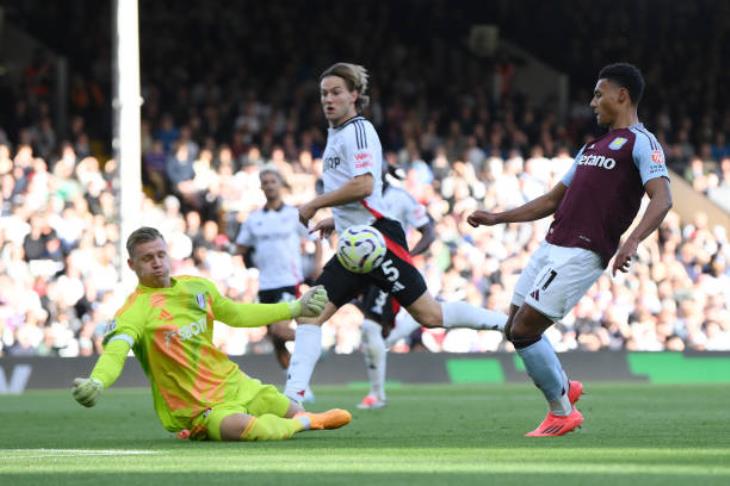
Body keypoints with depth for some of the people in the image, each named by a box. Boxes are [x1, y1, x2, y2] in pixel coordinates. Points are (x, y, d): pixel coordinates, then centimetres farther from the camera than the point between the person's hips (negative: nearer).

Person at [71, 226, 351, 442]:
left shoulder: (198, 287, 6)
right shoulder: (136, 310, -16)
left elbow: (236, 314, 23)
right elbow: (115, 351, -33)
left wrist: (295, 309, 26)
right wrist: (96, 383, -56)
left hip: (233, 384, 7)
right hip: (194, 407, -7)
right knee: (245, 428, -35)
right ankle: (306, 422, -9)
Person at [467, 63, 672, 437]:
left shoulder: (640, 143, -4)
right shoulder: (593, 147, 23)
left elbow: (662, 199, -18)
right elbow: (553, 200, 29)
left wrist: (631, 243, -34)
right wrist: (497, 219, 25)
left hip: (582, 254, -8)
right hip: (552, 247, 8)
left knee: (523, 331, -10)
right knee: (516, 329, 10)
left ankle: (561, 413, 5)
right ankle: (564, 388, 31)